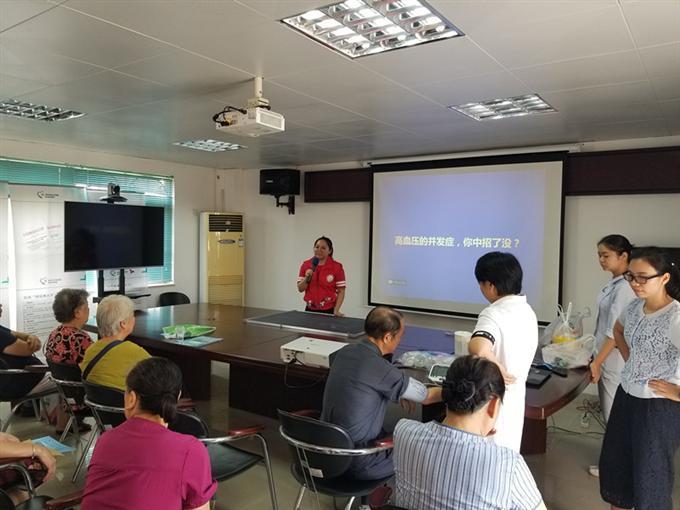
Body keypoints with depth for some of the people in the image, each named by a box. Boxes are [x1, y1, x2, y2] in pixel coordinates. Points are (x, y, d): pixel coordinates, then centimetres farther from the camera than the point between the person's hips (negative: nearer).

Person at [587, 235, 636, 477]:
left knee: (615, 413, 5)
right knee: (609, 411, 19)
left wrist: (597, 362, -19)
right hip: (606, 356, 9)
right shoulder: (614, 283, 7)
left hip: (615, 359, -9)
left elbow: (615, 331, -23)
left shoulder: (625, 287, -22)